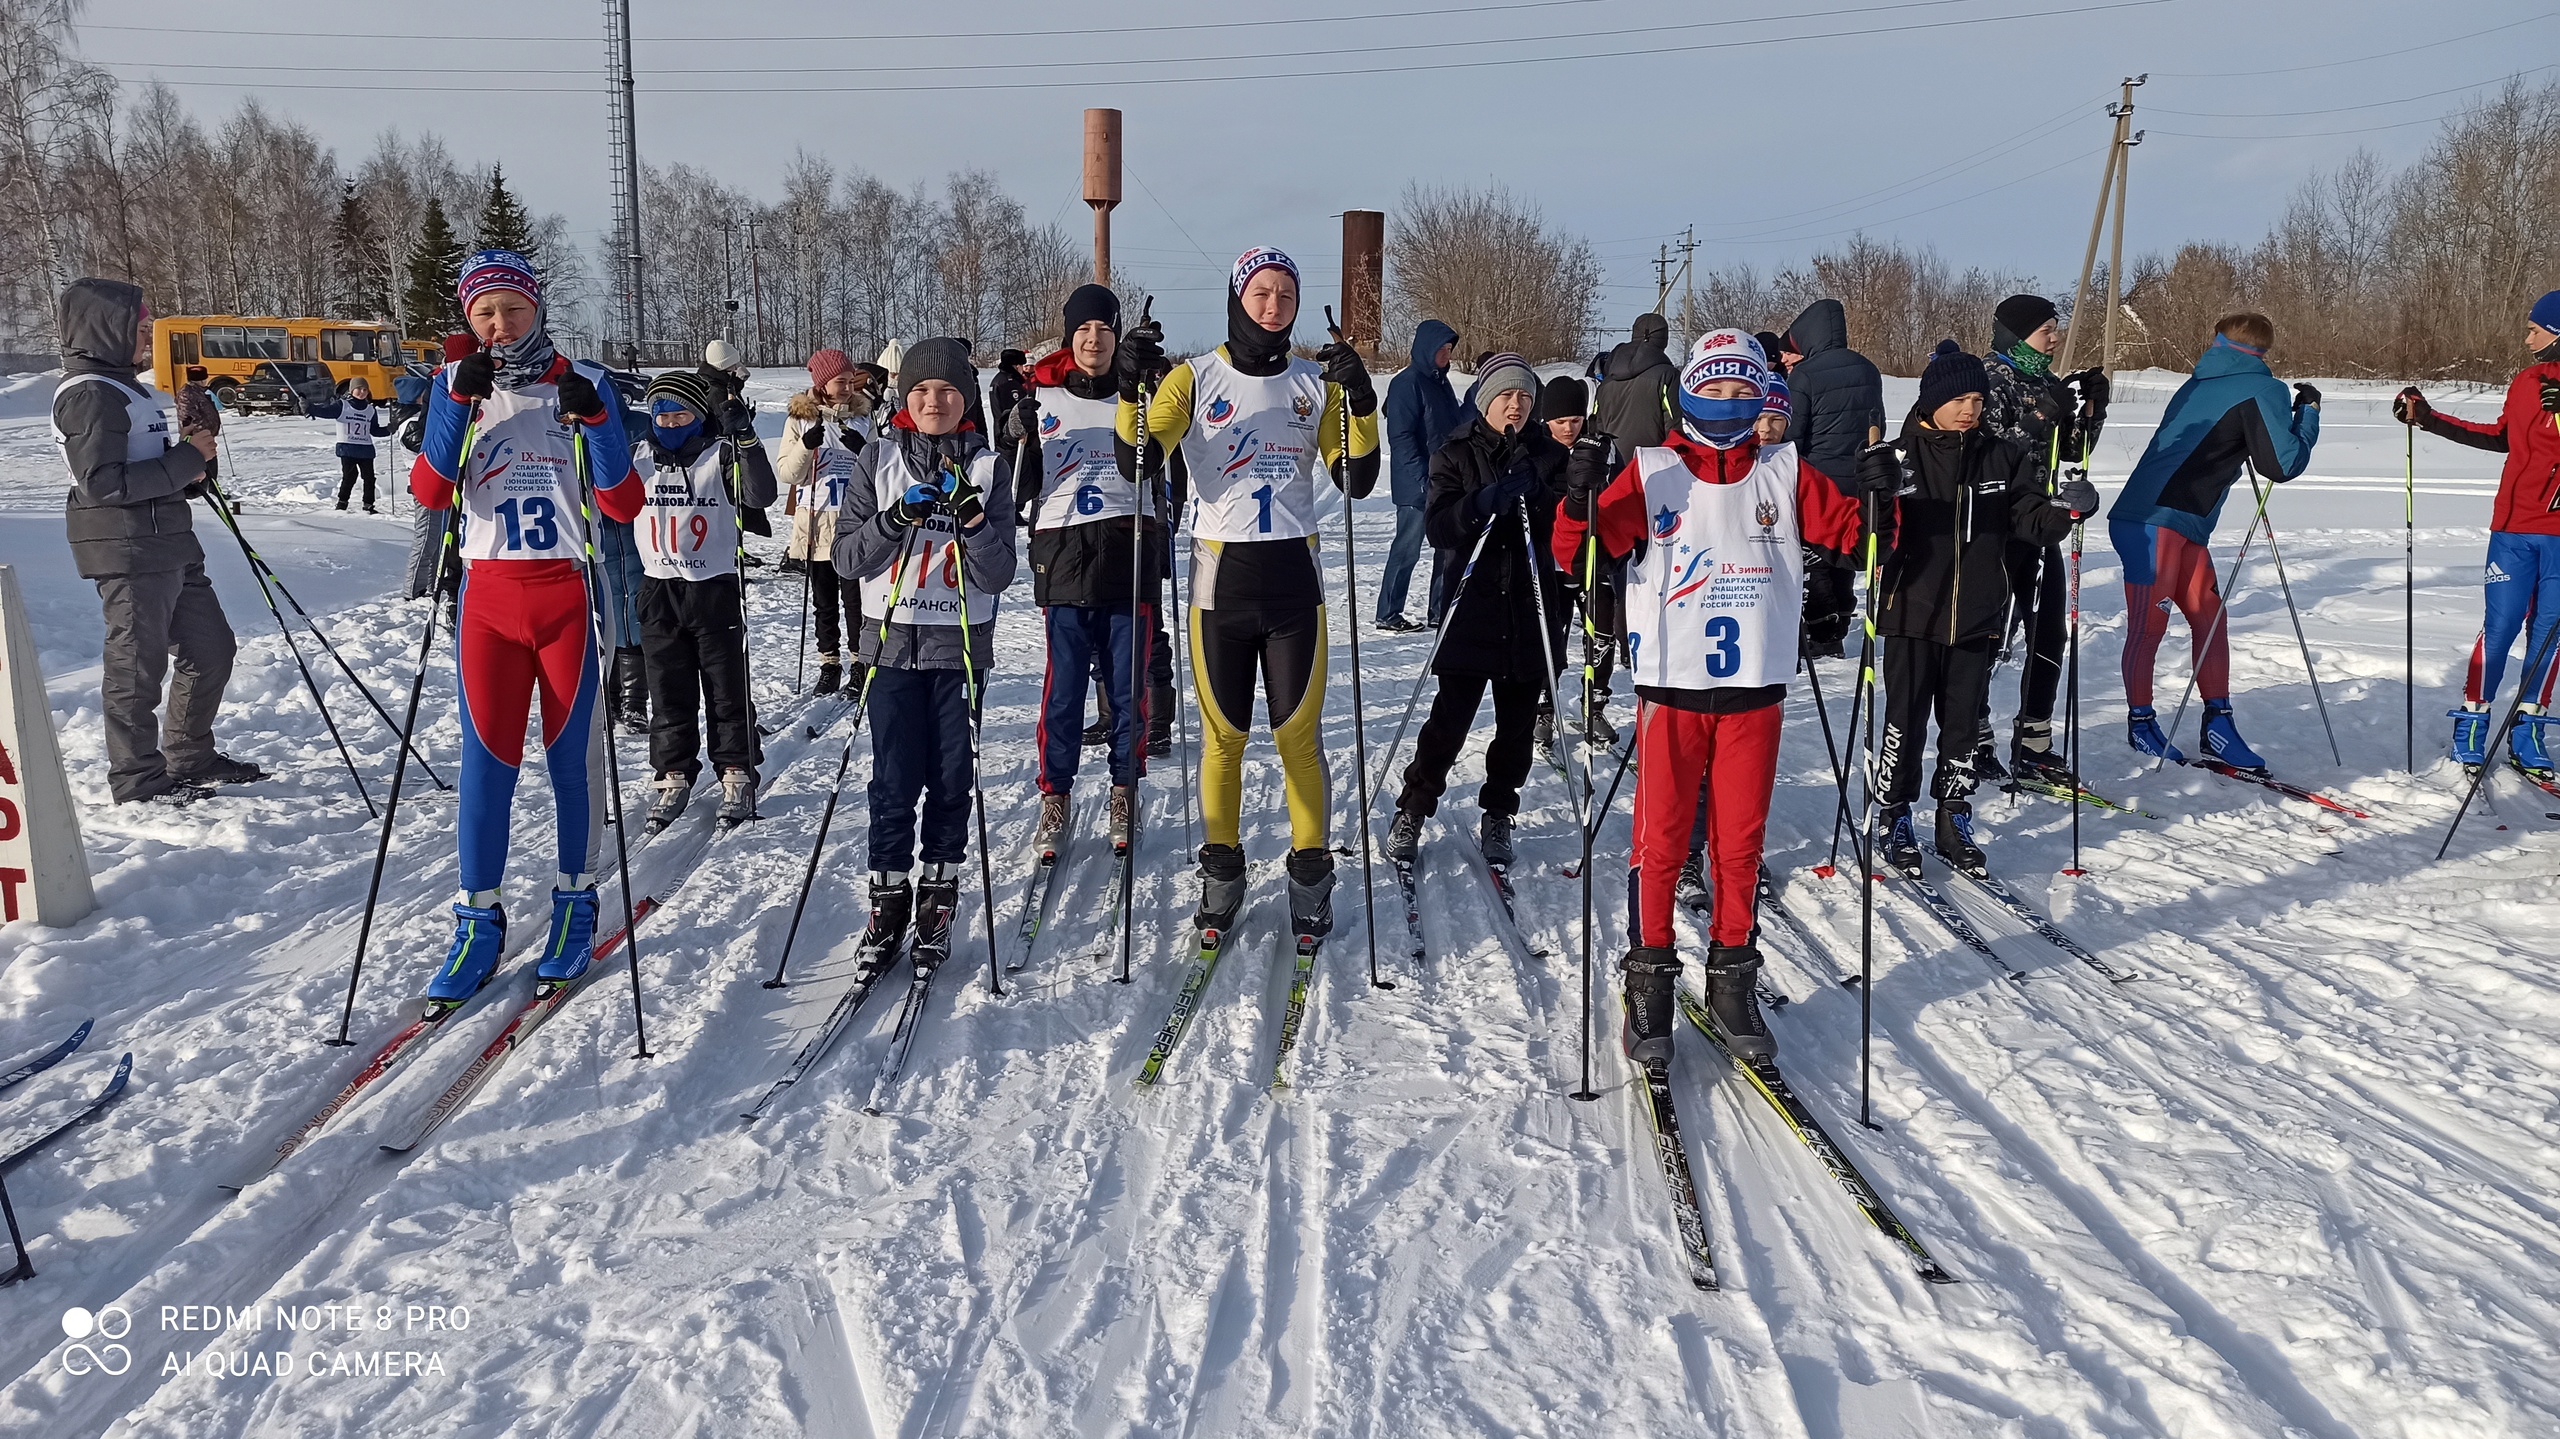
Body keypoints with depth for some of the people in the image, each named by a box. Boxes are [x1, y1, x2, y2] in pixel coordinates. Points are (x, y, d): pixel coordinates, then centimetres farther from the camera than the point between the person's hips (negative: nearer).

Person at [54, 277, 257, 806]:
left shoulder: (122, 386, 18)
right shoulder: (89, 394, -13)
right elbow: (102, 482, -21)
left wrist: (190, 461, 6)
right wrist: (185, 461, -18)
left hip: (170, 545, 10)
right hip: (128, 550, -10)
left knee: (211, 648, 15)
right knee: (137, 665, -2)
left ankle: (191, 758, 27)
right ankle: (138, 781, 7)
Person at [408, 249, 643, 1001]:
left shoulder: (584, 383, 0)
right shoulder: (456, 384, 6)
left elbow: (625, 504, -6)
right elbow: (429, 492, -7)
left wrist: (593, 419, -19)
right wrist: (460, 400, -16)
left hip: (568, 595, -1)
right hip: (488, 595, 2)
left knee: (571, 755, 5)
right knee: (485, 758, 0)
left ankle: (575, 903, 20)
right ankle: (478, 920, 9)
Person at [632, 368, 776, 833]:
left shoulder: (721, 456, -5)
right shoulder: (641, 457, 7)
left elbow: (761, 494, -20)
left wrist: (744, 438, -31)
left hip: (716, 590, -3)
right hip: (659, 592, 4)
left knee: (728, 691, 2)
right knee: (669, 693, 8)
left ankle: (737, 777, 12)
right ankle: (674, 776, 19)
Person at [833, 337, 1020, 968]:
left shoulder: (988, 466, 3)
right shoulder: (879, 457, 4)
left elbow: (999, 575, -2)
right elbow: (846, 558, 0)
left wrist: (973, 519, -18)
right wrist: (895, 519, -16)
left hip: (961, 644, 0)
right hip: (893, 640, 0)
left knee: (951, 778, 4)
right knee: (894, 779, -1)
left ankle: (937, 899, 17)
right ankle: (888, 898, 12)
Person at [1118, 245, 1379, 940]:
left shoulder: (1316, 381, 7)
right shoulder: (1196, 377, 1)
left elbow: (1357, 482, 1)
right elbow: (1139, 459, -9)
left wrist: (1361, 403, -12)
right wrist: (1132, 389, -24)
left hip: (1293, 575, 1)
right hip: (1220, 575, -1)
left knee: (1298, 734, 3)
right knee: (1222, 735, 7)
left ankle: (1310, 876, 16)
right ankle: (1222, 872, 21)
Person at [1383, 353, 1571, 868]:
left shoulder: (1550, 455, 8)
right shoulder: (1455, 456, 3)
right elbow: (1440, 528, -8)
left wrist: (1534, 496, -18)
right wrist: (1484, 502, -25)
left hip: (1533, 612, 2)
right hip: (1473, 608, -2)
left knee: (1517, 725, 8)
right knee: (1449, 719, -4)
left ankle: (1496, 816, 24)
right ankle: (1411, 811, 13)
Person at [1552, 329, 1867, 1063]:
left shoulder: (1784, 472, 7)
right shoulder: (1650, 472, 1)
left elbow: (1856, 531, 4)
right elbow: (1576, 553, -7)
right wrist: (1580, 497, -26)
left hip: (1754, 688, 2)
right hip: (1671, 685, -2)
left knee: (1741, 844, 9)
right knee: (1659, 841, 3)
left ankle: (1732, 981, 23)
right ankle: (1649, 981, 16)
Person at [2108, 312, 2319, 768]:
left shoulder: (2198, 385, 17)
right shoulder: (2261, 390, -5)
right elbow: (2282, 465, -6)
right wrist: (2308, 414, 8)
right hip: (2155, 523, -9)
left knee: (2209, 616, 10)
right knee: (2148, 623, 0)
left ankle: (2218, 722, 13)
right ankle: (2141, 721, 8)